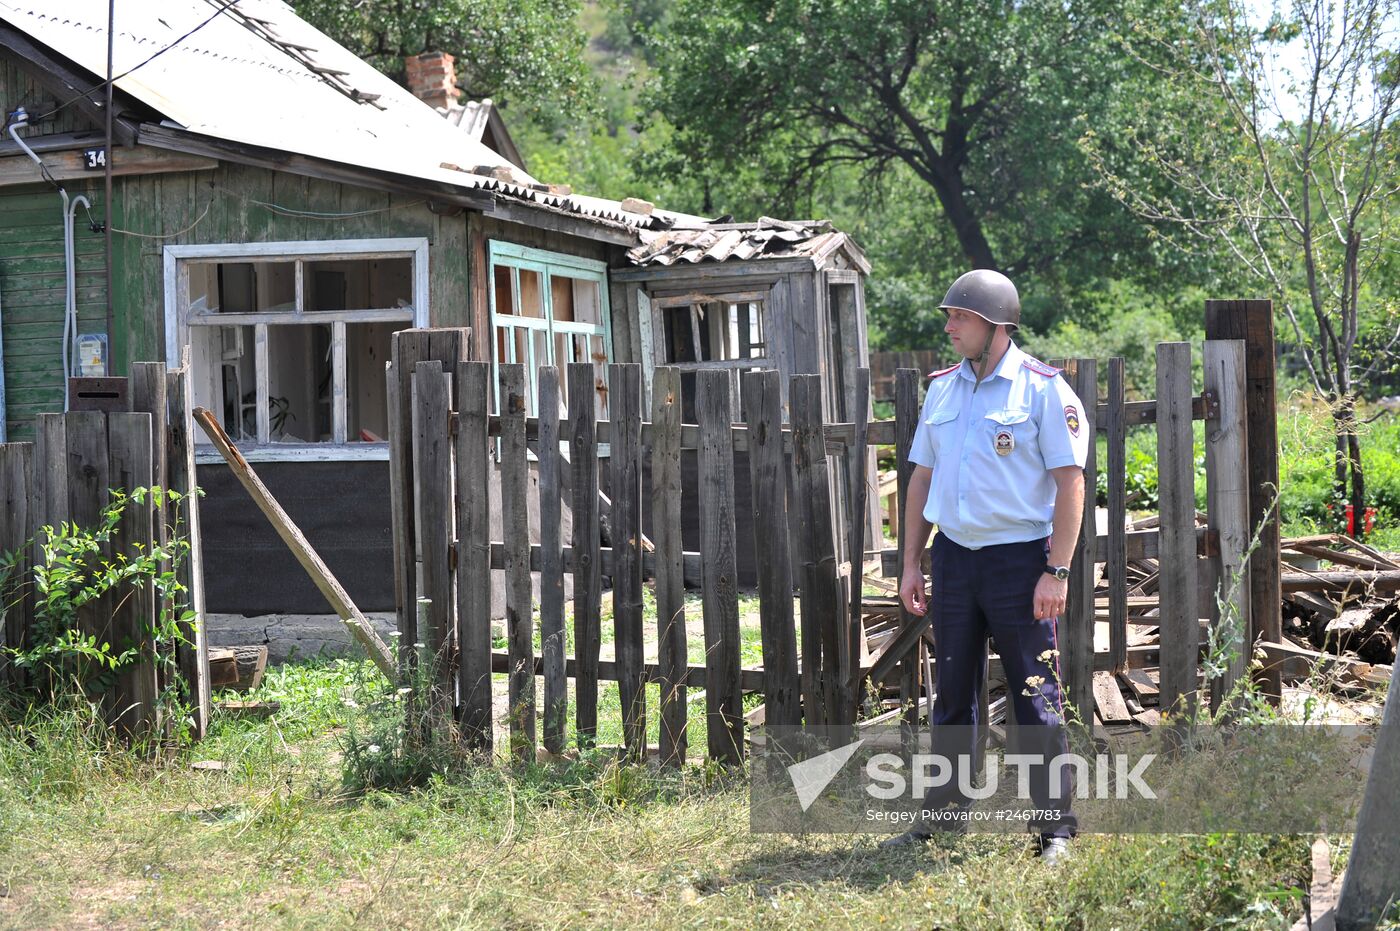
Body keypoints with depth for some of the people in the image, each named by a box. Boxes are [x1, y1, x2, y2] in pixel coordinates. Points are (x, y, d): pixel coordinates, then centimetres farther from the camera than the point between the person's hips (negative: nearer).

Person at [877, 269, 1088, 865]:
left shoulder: (1043, 389, -7)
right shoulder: (942, 388, 11)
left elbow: (1069, 484, -9)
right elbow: (923, 478, 16)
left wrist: (1057, 571, -15)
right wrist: (911, 563, 12)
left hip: (1020, 559, -5)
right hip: (953, 556, 6)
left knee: (1036, 701, 0)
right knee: (952, 695, 11)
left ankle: (1055, 827, 8)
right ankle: (945, 814, 21)